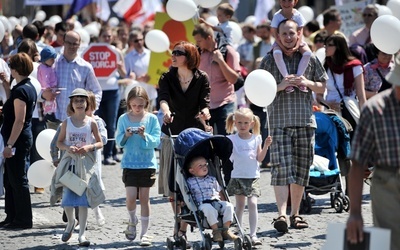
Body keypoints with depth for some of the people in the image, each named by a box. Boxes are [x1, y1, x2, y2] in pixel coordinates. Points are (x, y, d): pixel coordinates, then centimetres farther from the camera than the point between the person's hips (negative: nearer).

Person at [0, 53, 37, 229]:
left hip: (18, 140, -10)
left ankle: (24, 220, 3)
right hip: (24, 138, 10)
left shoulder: (20, 90, -19)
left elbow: (19, 121, -23)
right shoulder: (30, 88, 11)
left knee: (18, 180, -3)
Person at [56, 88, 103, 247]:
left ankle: (82, 234, 3)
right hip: (69, 163, 1)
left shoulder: (91, 123, -1)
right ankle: (71, 222, 29)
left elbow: (100, 143, 4)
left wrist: (90, 147, -16)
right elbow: (59, 142, 6)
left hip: (85, 163, -1)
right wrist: (68, 148, -14)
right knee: (67, 198, -1)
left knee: (83, 199, -2)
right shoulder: (67, 123, 2)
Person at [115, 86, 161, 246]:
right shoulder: (124, 119, 1)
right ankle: (132, 221, 20)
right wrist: (126, 135, -18)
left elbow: (156, 141, -6)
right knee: (131, 196, -10)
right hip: (129, 163, 0)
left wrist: (144, 136, -23)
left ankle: (144, 233, 11)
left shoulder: (151, 119, -1)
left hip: (147, 163, 0)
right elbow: (119, 142, 1)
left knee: (144, 198, 3)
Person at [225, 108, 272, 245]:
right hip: (237, 176, 0)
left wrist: (266, 146, -8)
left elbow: (259, 158, 4)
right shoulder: (232, 139, 0)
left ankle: (253, 234, -13)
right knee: (240, 205, 9)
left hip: (253, 176, 0)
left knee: (252, 203, -12)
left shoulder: (256, 138, 4)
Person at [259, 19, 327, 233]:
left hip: (305, 120, 3)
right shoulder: (269, 61, 7)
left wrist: (308, 83, -5)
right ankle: (281, 214, -21)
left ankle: (295, 214, 14)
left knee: (302, 169, 5)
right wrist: (279, 86, -12)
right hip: (279, 121, -3)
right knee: (281, 167, -14)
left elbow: (322, 87, 16)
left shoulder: (310, 59, 12)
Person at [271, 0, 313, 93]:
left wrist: (297, 46, -28)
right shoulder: (277, 16, -13)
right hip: (281, 42, -2)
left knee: (307, 52, -27)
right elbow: (275, 33, -15)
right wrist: (282, 47, -28)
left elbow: (300, 32, -13)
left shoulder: (298, 15, -11)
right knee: (276, 53, -35)